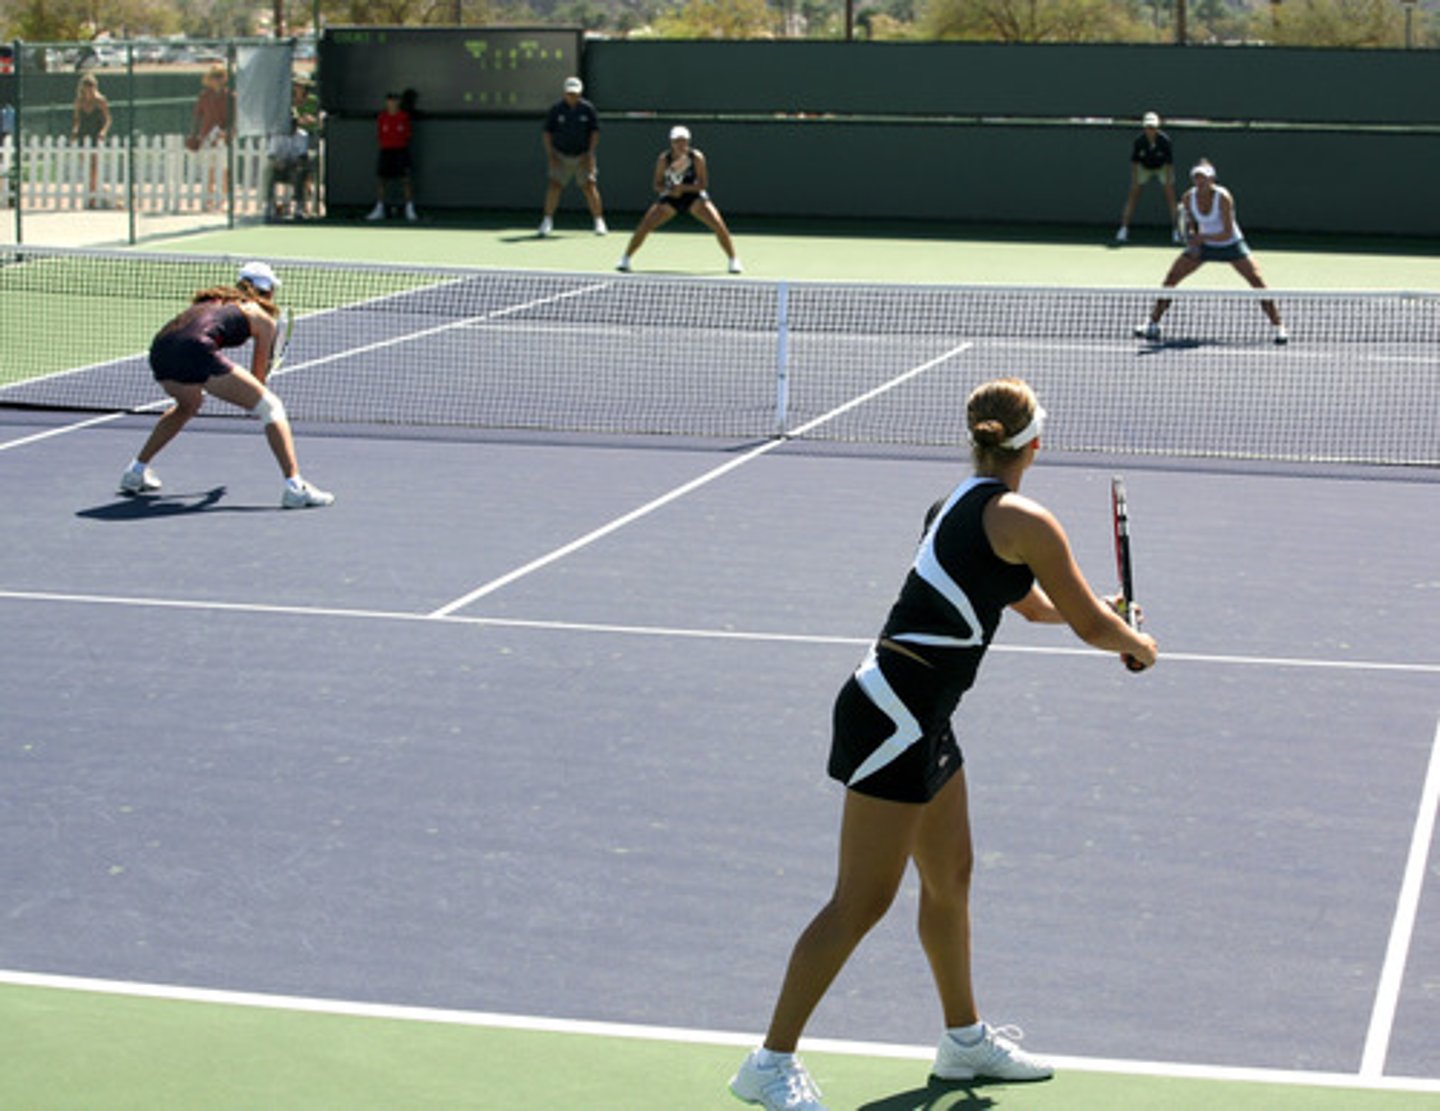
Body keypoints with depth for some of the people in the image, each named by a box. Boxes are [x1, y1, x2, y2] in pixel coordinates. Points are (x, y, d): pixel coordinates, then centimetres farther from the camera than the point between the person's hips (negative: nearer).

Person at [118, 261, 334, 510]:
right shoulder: (262, 318, 20)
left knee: (189, 404, 38)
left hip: (159, 350, 7)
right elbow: (259, 376, 26)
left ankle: (135, 473, 39)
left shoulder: (210, 301, 36)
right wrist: (253, 401, 49)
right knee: (271, 407, 4)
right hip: (195, 349, -7)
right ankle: (294, 486, -11)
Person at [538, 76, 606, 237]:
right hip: (561, 156, 0)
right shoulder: (556, 109, -3)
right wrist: (550, 154, -7)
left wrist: (590, 153, -9)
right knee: (554, 185, -12)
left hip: (583, 156, 0)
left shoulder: (588, 109, -3)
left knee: (589, 186, -9)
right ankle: (547, 221, -2)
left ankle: (599, 222, 0)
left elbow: (595, 132, 0)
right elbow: (546, 132, 1)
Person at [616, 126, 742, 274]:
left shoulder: (697, 157, -18)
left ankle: (734, 260, 0)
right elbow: (657, 185, -9)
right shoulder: (664, 159, -15)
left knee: (719, 226, -18)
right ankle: (625, 259, 7)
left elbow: (703, 184, -17)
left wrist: (683, 187, -32)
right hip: (670, 197, 1)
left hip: (694, 196, -1)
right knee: (644, 226, -12)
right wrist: (670, 189, -30)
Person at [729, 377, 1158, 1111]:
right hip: (894, 716, -10)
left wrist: (1103, 613, 40)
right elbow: (1090, 625, -4)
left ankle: (965, 1038, 35)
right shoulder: (1024, 521, -12)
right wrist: (1139, 646, 16)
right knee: (861, 902, -5)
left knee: (950, 878, 20)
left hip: (920, 719, 10)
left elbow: (1035, 603, 31)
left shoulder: (961, 504, 15)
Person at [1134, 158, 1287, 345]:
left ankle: (1279, 328, -8)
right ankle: (1152, 324, 6)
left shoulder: (1223, 197, -27)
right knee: (1171, 277, -6)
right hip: (1203, 245, 4)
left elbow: (1228, 234, -28)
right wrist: (1193, 240, -15)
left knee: (1257, 280, -18)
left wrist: (1202, 237, -40)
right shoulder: (1188, 198, -13)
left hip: (1230, 244, -4)